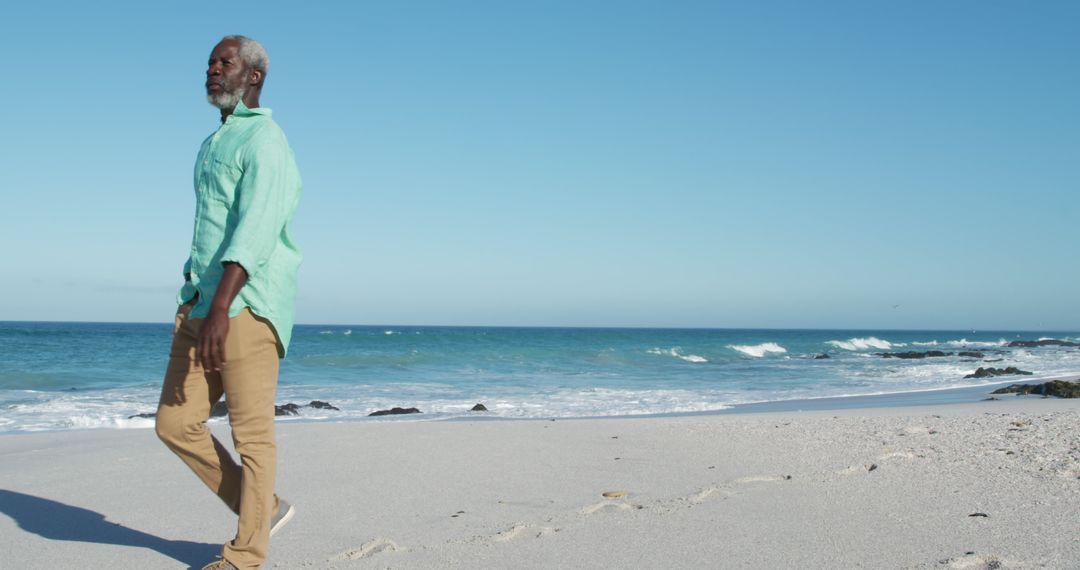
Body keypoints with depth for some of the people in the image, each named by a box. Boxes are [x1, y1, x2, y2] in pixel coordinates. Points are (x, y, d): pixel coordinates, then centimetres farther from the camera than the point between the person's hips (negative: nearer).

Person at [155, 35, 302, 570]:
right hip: (199, 306, 9)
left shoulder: (265, 142, -8)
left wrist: (222, 307, -33)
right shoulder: (213, 145, 21)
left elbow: (256, 227, -22)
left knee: (251, 434, -2)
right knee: (176, 424, 6)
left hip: (246, 308, -9)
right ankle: (264, 507, 20)